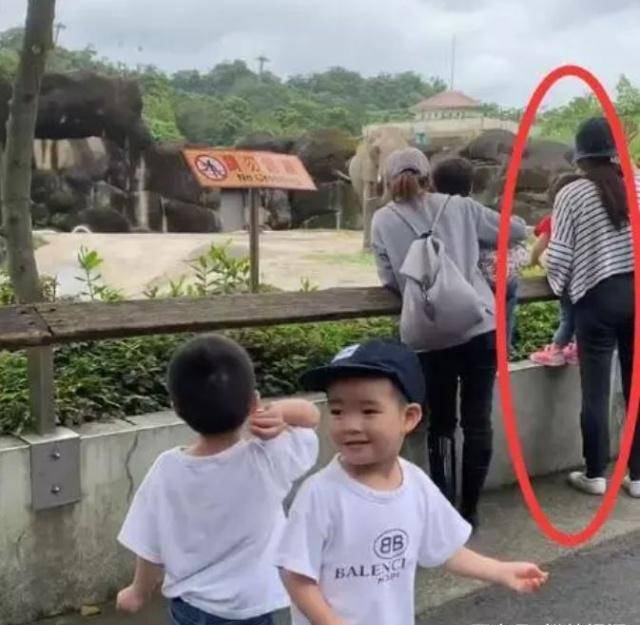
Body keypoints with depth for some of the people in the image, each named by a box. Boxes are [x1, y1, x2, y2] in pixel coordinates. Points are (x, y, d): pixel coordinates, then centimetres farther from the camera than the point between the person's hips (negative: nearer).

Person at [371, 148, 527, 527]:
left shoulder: (384, 220, 6)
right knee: (478, 421, 11)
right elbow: (518, 230, 14)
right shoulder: (460, 207, 9)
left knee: (441, 424, 15)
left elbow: (389, 280, 4)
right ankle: (470, 509, 18)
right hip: (482, 327, 1)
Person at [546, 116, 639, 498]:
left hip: (599, 296, -3)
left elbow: (559, 257, -7)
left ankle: (595, 475, 17)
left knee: (596, 390, 6)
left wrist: (559, 284, 12)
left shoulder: (572, 195, -8)